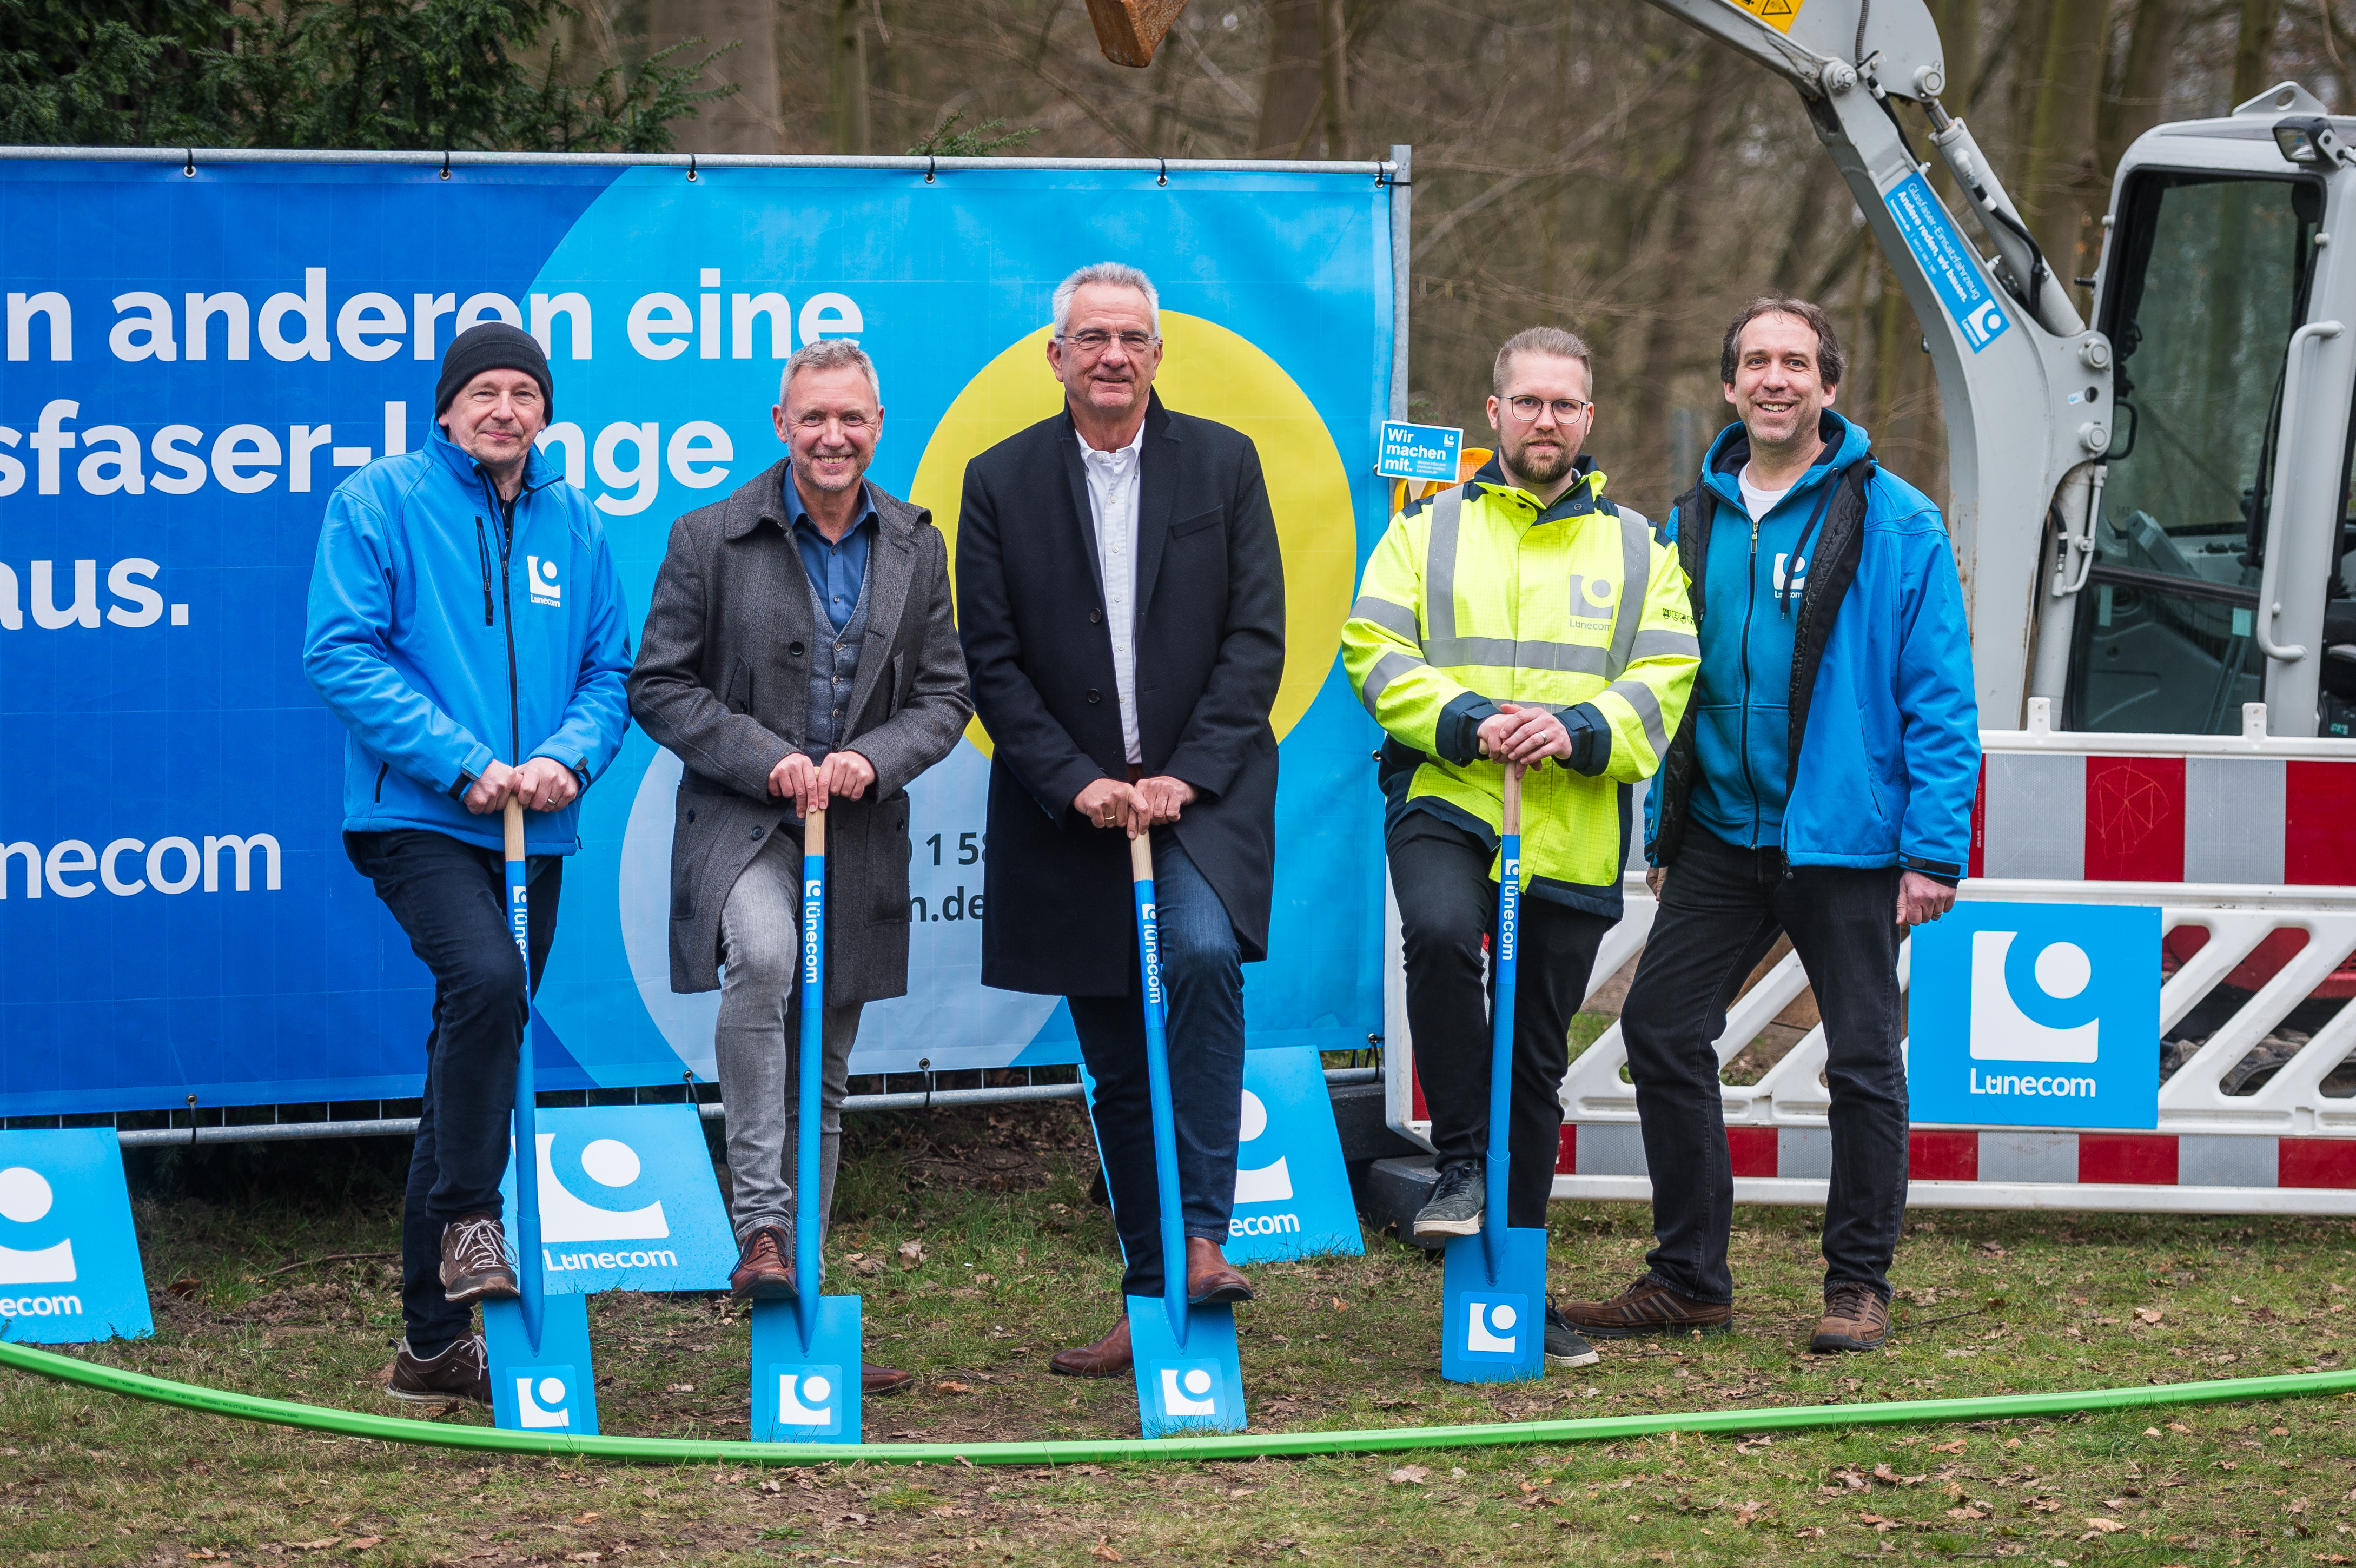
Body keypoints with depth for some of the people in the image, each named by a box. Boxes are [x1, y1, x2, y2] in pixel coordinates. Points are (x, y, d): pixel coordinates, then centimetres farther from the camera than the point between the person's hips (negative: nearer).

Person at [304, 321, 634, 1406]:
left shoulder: (574, 524, 11)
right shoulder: (379, 503, -2)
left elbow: (610, 667, 13)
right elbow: (341, 654, -9)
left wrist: (567, 757, -8)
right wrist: (463, 762, -16)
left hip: (534, 830, 5)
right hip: (417, 818, -5)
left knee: (480, 1050, 9)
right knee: (485, 980, -32)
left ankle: (434, 1338, 15)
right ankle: (467, 1219, -17)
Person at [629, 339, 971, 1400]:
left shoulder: (915, 547, 9)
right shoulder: (711, 539, -1)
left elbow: (944, 694, 9)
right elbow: (660, 686, -2)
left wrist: (872, 759, -10)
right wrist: (767, 759, -15)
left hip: (859, 836, 4)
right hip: (742, 820, -4)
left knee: (820, 1079, 9)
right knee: (764, 958, -35)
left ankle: (797, 1296, 18)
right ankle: (759, 1227, -31)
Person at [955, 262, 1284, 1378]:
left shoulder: (1224, 464, 4)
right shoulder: (1001, 482, 4)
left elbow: (1257, 636, -1)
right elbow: (993, 661, 1)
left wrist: (1186, 775, -12)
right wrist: (1077, 783, -11)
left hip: (1203, 786, -1)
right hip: (1071, 809, 2)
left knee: (1201, 954, -30)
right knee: (1117, 1067, 5)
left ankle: (1201, 1235, -25)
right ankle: (1151, 1300, 13)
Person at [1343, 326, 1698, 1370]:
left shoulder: (1635, 548, 14)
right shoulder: (1429, 530, 9)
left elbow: (1665, 675, 4)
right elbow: (1374, 650, 0)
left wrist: (1578, 730, -15)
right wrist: (1464, 721, -16)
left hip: (1572, 837, 2)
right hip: (1444, 802, -2)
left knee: (1536, 1064, 7)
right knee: (1440, 935, -34)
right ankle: (1461, 1163, -17)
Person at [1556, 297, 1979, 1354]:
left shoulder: (1892, 523, -7)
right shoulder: (1697, 520, 9)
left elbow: (1939, 699, -8)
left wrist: (1933, 849, -14)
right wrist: (1661, 828, 13)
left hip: (1843, 838, -5)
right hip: (1721, 834, 5)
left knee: (1864, 1060, 2)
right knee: (1661, 1029, 2)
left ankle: (1858, 1285, 14)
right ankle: (1687, 1277, 13)